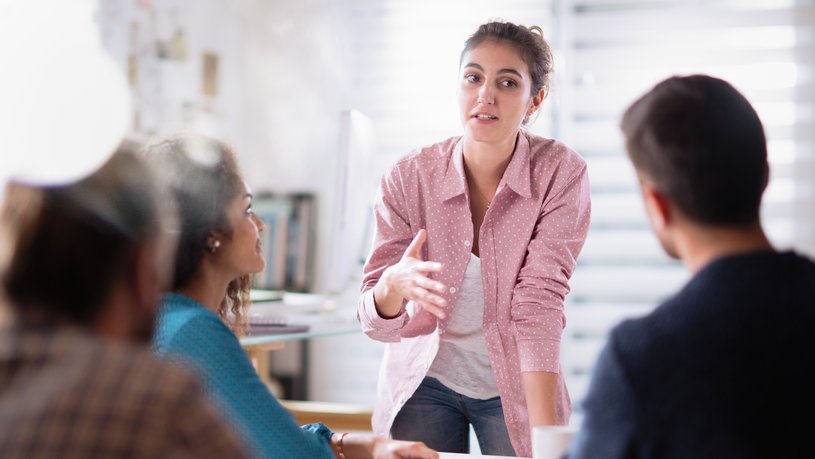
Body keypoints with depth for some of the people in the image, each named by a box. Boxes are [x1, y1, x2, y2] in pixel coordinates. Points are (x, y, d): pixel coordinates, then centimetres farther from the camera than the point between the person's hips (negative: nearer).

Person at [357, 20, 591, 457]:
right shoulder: (408, 177, -15)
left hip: (516, 386, -1)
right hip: (425, 380, 1)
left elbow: (540, 302, -22)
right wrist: (393, 284, -39)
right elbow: (377, 323, -16)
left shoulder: (561, 174, -17)